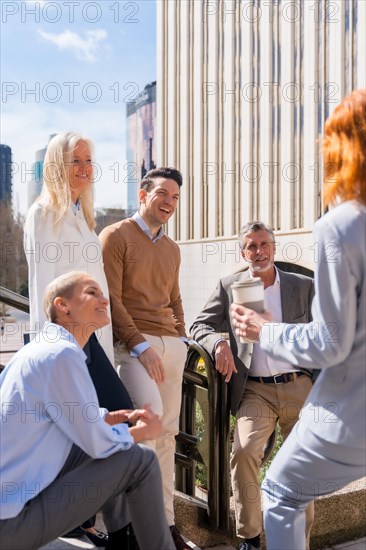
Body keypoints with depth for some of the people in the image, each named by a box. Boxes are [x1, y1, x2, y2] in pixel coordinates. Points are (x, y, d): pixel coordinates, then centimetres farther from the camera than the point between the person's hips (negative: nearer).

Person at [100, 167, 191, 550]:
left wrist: (181, 339, 11)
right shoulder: (116, 236, 0)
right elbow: (111, 299, -8)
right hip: (134, 343, -6)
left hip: (172, 345, 6)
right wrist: (141, 346, -14)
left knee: (167, 432, 5)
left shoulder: (171, 248, 21)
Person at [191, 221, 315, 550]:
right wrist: (218, 344, -16)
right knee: (244, 450, -21)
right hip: (255, 390, -1)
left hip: (299, 386, 1)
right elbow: (200, 325, 7)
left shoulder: (304, 286, 7)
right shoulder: (229, 286, 6)